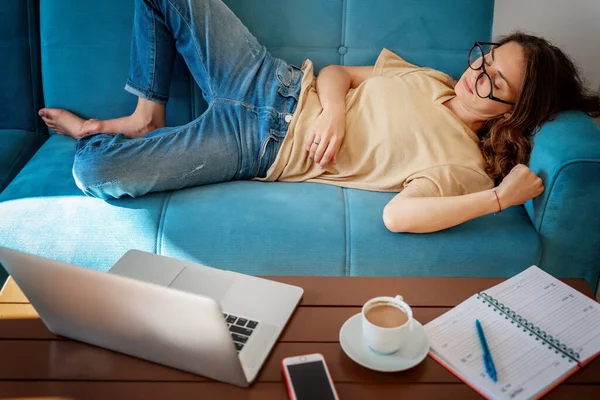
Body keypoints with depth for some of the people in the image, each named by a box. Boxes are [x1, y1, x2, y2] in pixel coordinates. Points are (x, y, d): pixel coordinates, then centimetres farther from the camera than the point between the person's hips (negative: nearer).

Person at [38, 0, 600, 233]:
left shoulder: (464, 165, -13)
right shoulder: (433, 79, 6)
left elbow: (397, 214, -31)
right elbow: (337, 72, 9)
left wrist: (500, 198, -30)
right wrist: (332, 109, -13)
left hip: (263, 148, -6)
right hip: (279, 83, 6)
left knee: (95, 175, -23)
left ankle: (94, 135, 15)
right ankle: (146, 118, 13)